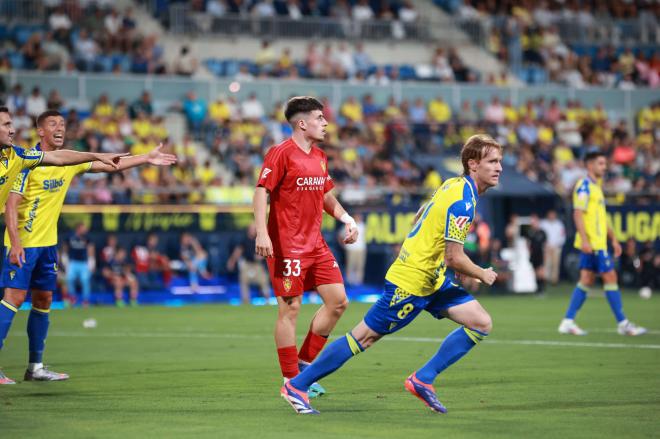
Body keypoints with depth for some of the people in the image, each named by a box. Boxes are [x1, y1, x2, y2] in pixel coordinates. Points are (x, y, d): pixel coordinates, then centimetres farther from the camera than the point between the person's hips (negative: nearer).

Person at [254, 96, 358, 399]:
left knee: (338, 301, 5)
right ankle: (291, 381, 2)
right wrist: (262, 233, -26)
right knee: (290, 308, -5)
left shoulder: (320, 157, 14)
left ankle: (305, 363, 17)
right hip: (287, 245, -8)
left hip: (315, 243, 8)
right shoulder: (281, 153, -11)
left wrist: (346, 219, 13)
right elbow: (262, 192, -16)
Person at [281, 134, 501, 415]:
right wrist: (483, 275, -6)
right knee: (364, 337, -3)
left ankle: (422, 380, 5)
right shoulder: (462, 201, -23)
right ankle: (296, 385, 7)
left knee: (482, 323, 2)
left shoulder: (453, 186, 7)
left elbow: (420, 217, 22)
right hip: (410, 283, -10)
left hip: (434, 279, 10)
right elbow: (455, 258, -24)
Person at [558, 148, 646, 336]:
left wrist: (613, 239, 22)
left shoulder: (596, 186, 20)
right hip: (591, 243, -10)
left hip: (598, 242, 10)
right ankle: (622, 323, -5)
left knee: (587, 280, 8)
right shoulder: (584, 186, -10)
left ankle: (568, 321, 8)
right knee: (610, 277, -8)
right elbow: (578, 214, -18)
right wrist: (584, 240, -25)